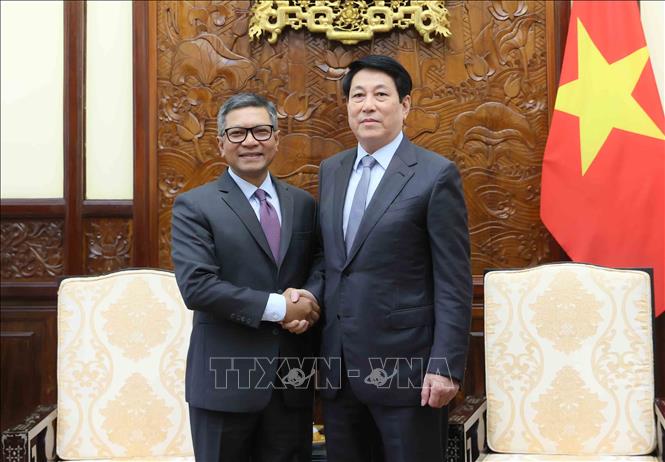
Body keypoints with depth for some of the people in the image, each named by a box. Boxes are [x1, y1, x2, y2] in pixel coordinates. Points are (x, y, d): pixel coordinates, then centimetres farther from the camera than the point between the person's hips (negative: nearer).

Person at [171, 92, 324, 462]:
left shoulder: (303, 204, 10)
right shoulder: (194, 207, -5)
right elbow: (195, 286, -16)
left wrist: (308, 305, -9)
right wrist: (278, 307, -18)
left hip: (292, 378, 4)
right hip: (225, 378, -4)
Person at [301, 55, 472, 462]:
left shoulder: (436, 175, -8)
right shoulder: (331, 171, 11)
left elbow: (454, 284, -10)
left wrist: (446, 366, -15)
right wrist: (313, 294, -1)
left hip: (405, 366, -5)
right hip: (340, 368, 6)